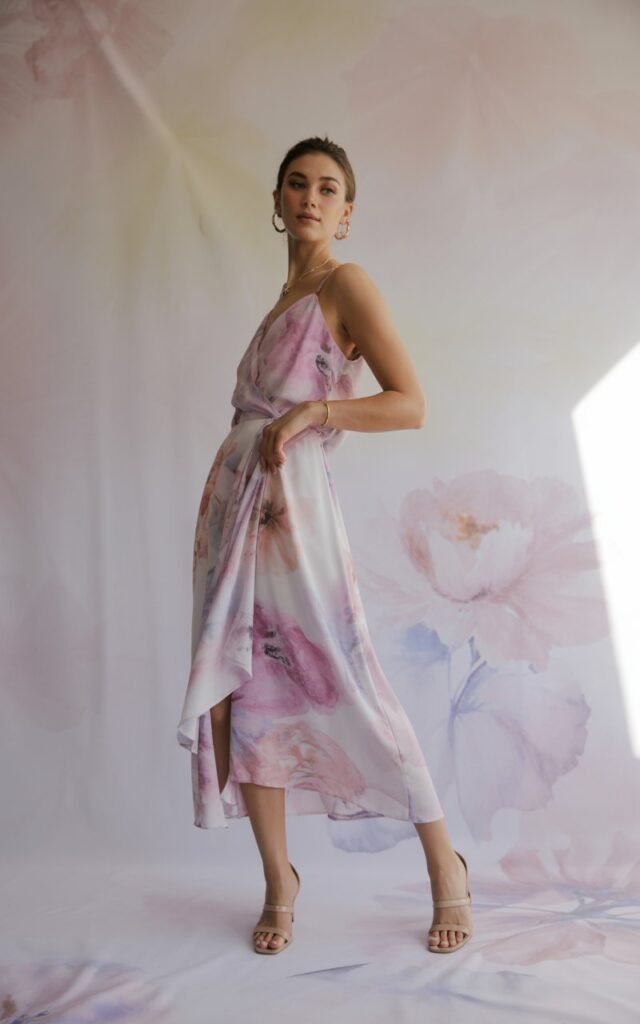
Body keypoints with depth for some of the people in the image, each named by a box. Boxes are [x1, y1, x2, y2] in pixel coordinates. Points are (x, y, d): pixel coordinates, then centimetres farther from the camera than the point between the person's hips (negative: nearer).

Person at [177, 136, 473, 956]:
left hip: (291, 503, -8)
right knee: (244, 691, 5)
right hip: (232, 498, 8)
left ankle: (445, 867, 11)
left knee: (345, 685, -6)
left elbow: (410, 405, -10)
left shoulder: (345, 284, -2)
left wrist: (311, 413, -20)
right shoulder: (286, 295, 21)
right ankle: (278, 880, 19)